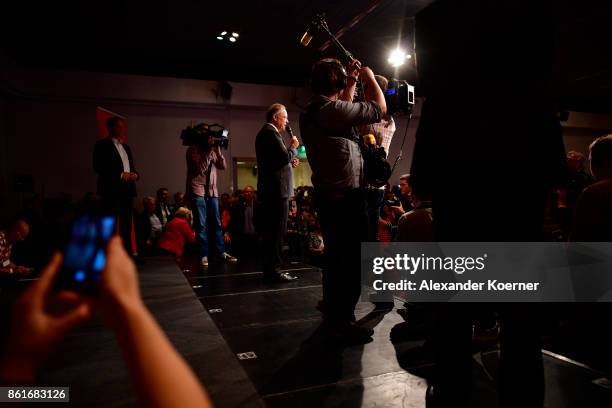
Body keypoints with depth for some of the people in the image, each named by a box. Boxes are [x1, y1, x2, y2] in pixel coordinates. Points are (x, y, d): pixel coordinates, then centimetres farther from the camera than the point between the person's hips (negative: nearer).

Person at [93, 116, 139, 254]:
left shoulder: (126, 147, 23)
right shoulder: (102, 145, 1)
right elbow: (98, 167, -10)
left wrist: (135, 174, 2)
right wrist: (120, 174, -14)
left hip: (127, 190, 7)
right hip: (111, 190, -7)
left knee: (127, 225, 8)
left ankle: (128, 254, 11)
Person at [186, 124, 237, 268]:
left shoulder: (212, 149, 15)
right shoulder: (193, 150, -1)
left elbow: (223, 166, 5)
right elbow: (200, 168, -14)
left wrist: (217, 150, -6)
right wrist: (209, 151, -15)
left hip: (212, 190, 5)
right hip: (197, 190, -5)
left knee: (216, 223, 5)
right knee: (201, 224, -6)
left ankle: (221, 252, 9)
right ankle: (204, 255, -2)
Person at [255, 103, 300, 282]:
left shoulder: (265, 132, 21)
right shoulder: (271, 132, -12)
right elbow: (285, 156, -22)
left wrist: (289, 161, 13)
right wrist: (293, 147, -3)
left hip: (270, 190, 11)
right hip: (277, 189, -11)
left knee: (272, 231, 13)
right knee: (277, 231, -7)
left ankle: (270, 269, 20)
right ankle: (274, 271, -2)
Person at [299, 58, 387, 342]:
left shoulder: (311, 112, 12)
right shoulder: (331, 109, -17)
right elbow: (379, 109, -8)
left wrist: (353, 80, 28)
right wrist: (369, 77, 7)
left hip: (328, 196, 10)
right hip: (345, 197, -10)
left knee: (335, 256, 19)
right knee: (352, 258, -2)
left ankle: (332, 314, 32)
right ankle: (342, 321, 6)